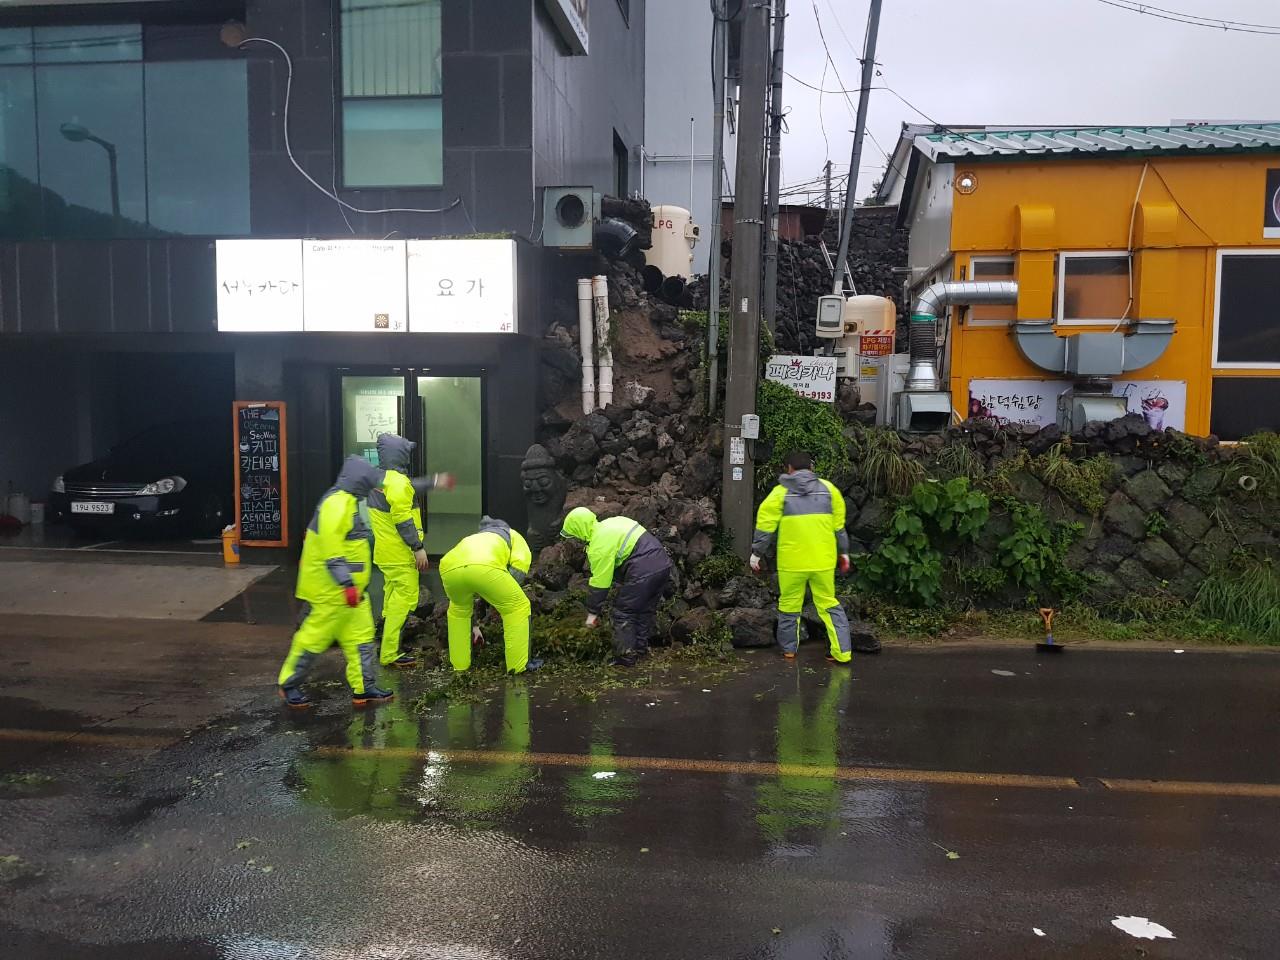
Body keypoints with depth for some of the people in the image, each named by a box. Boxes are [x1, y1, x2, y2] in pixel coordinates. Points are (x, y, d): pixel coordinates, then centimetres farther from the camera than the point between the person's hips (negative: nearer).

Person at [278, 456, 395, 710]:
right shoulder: (337, 503, -20)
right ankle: (289, 685, 18)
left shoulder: (346, 501, 13)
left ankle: (364, 688, 14)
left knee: (361, 636, 9)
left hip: (349, 589, 10)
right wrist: (346, 583, -27)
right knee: (315, 636, 2)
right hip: (331, 591, -10)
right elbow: (331, 548, -26)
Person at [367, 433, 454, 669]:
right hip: (400, 552, -10)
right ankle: (390, 654, -4)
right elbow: (403, 519, -23)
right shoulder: (397, 481, -20)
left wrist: (434, 482, 34)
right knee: (405, 598, -5)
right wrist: (418, 548, -18)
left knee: (393, 596, 20)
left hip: (386, 551, 10)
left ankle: (387, 646, 29)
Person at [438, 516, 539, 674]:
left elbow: (467, 596, 54)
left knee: (458, 609, 35)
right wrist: (507, 594, 21)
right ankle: (518, 665, 19)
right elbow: (521, 565, 12)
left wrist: (474, 626, 62)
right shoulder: (513, 536, 37)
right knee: (518, 607, 16)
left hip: (450, 567, 5)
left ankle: (459, 663, 38)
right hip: (485, 567, -5)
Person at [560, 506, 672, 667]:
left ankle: (625, 657, 4)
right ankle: (641, 648, 32)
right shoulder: (610, 523, 15)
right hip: (663, 563, 10)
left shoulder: (599, 545, -11)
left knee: (623, 612, 2)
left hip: (643, 572, -10)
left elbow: (599, 583, -8)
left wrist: (593, 613, 0)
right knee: (646, 609, 22)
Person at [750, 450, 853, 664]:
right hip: (823, 559, 2)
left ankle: (789, 649, 23)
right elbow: (839, 525, 11)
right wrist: (843, 552, 20)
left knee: (789, 604, 13)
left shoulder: (780, 492, -1)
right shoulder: (828, 489, 7)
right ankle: (842, 651, 7)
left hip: (792, 561, -2)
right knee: (829, 603, 10)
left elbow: (765, 525, -3)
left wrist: (757, 553, 6)